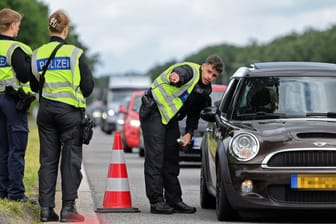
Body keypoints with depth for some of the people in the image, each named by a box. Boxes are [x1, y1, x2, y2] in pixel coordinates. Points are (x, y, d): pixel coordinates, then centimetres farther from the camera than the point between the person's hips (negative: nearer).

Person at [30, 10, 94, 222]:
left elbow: (34, 86, 11)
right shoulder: (75, 53, -9)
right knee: (71, 159, 2)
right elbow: (88, 85, -5)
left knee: (48, 159, 8)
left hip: (46, 110, 4)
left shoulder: (37, 54, 3)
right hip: (70, 110, -4)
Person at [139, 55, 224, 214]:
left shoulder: (205, 91, 7)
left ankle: (174, 200, 18)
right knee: (155, 158, -11)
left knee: (171, 159, 11)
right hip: (154, 113, -9)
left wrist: (189, 132, 3)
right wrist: (174, 77, -67)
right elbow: (178, 74, -43)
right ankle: (156, 201, -12)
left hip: (171, 118, 9)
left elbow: (194, 113, 17)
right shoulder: (190, 71, -19)